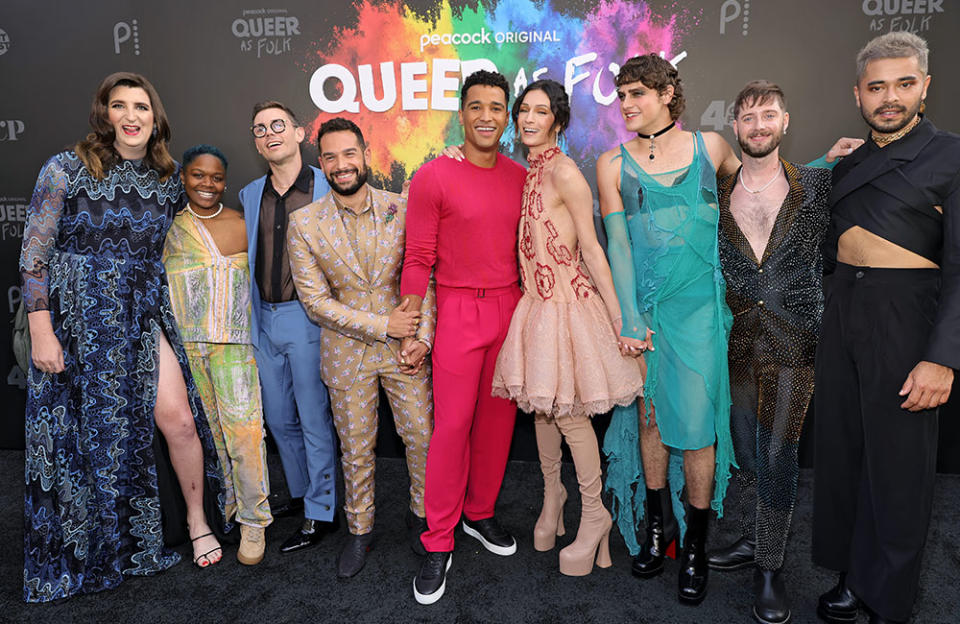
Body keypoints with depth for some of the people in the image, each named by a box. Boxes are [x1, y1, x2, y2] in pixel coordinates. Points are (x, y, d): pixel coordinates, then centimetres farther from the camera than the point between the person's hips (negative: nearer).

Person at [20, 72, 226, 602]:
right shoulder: (67, 170, -6)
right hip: (79, 319, -2)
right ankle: (88, 550, 28)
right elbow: (34, 254, -7)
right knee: (91, 432, 7)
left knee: (176, 417, -6)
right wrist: (40, 331, -11)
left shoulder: (168, 177, 6)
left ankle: (198, 521, 16)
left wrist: (174, 312, 13)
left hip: (146, 315, 3)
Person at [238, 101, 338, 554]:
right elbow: (247, 259, 17)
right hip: (265, 320, 6)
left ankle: (321, 512, 18)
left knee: (314, 419, 2)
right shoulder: (249, 196, 11)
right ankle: (301, 494, 35)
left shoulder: (327, 189, -5)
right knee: (278, 418, 16)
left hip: (308, 317, -6)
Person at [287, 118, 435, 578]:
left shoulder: (402, 209, -4)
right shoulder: (304, 223, -6)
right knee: (356, 450, 12)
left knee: (421, 437, 8)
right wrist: (382, 325, -14)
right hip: (346, 353, 0)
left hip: (406, 347, 1)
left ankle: (420, 515, 34)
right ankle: (359, 530, 34)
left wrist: (423, 337, -11)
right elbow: (315, 300, -8)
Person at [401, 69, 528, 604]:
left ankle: (481, 515, 31)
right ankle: (439, 544, 13)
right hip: (459, 313, -4)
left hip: (511, 309, 5)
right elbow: (418, 260, -5)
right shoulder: (433, 177, -6)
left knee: (498, 418, 11)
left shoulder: (520, 178, 8)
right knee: (452, 424, -2)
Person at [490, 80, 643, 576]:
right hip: (535, 302, 8)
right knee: (540, 405, 15)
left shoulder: (563, 171, -11)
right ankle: (552, 495, 35)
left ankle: (594, 516, 17)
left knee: (568, 412, -1)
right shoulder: (526, 174, 13)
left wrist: (618, 316, -14)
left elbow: (591, 247, -13)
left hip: (568, 302, -7)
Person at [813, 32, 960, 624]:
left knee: (898, 462, 3)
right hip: (840, 314, 5)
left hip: (905, 317, -5)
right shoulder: (847, 163, 13)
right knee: (842, 449, 11)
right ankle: (852, 575, 28)